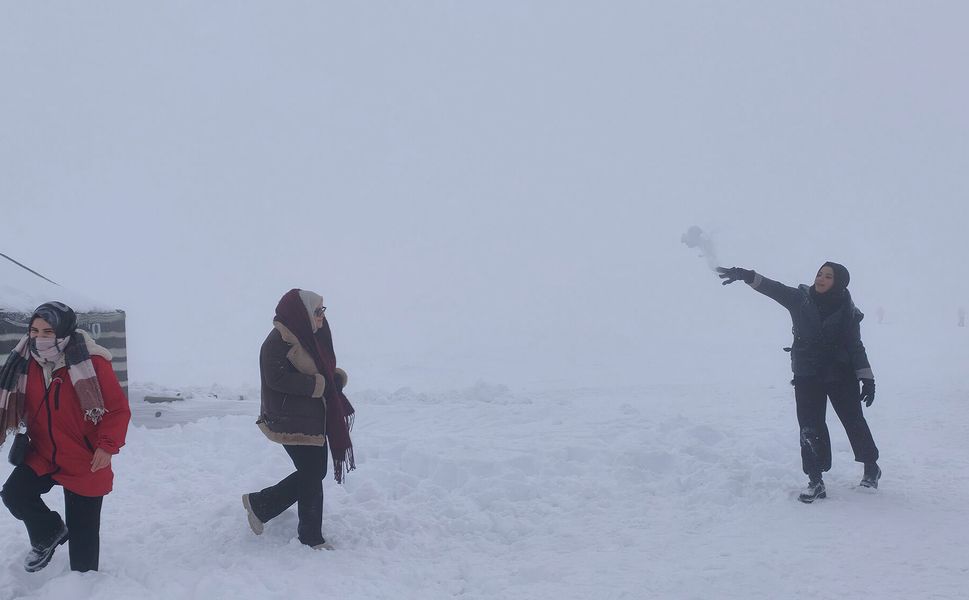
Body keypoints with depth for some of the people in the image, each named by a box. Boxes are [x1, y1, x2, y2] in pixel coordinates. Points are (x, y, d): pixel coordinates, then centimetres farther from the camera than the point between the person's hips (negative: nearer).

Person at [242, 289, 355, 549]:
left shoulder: (307, 336, 10)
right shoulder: (280, 340, -19)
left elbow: (323, 372, 17)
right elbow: (276, 377, -25)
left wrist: (336, 377, -7)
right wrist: (316, 384, -21)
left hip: (312, 419, 10)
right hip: (292, 422, -10)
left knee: (314, 472, 15)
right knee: (312, 475, -1)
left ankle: (259, 504, 28)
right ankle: (312, 538, 15)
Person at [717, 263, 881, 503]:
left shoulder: (847, 311, -5)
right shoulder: (801, 299, -2)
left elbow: (856, 347, 0)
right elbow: (774, 289, -14)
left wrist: (867, 379, -5)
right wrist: (747, 276, -29)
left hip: (841, 376, -1)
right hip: (807, 376, 1)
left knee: (854, 421, 10)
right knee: (810, 428, -4)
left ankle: (871, 467, 33)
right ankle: (815, 482, 4)